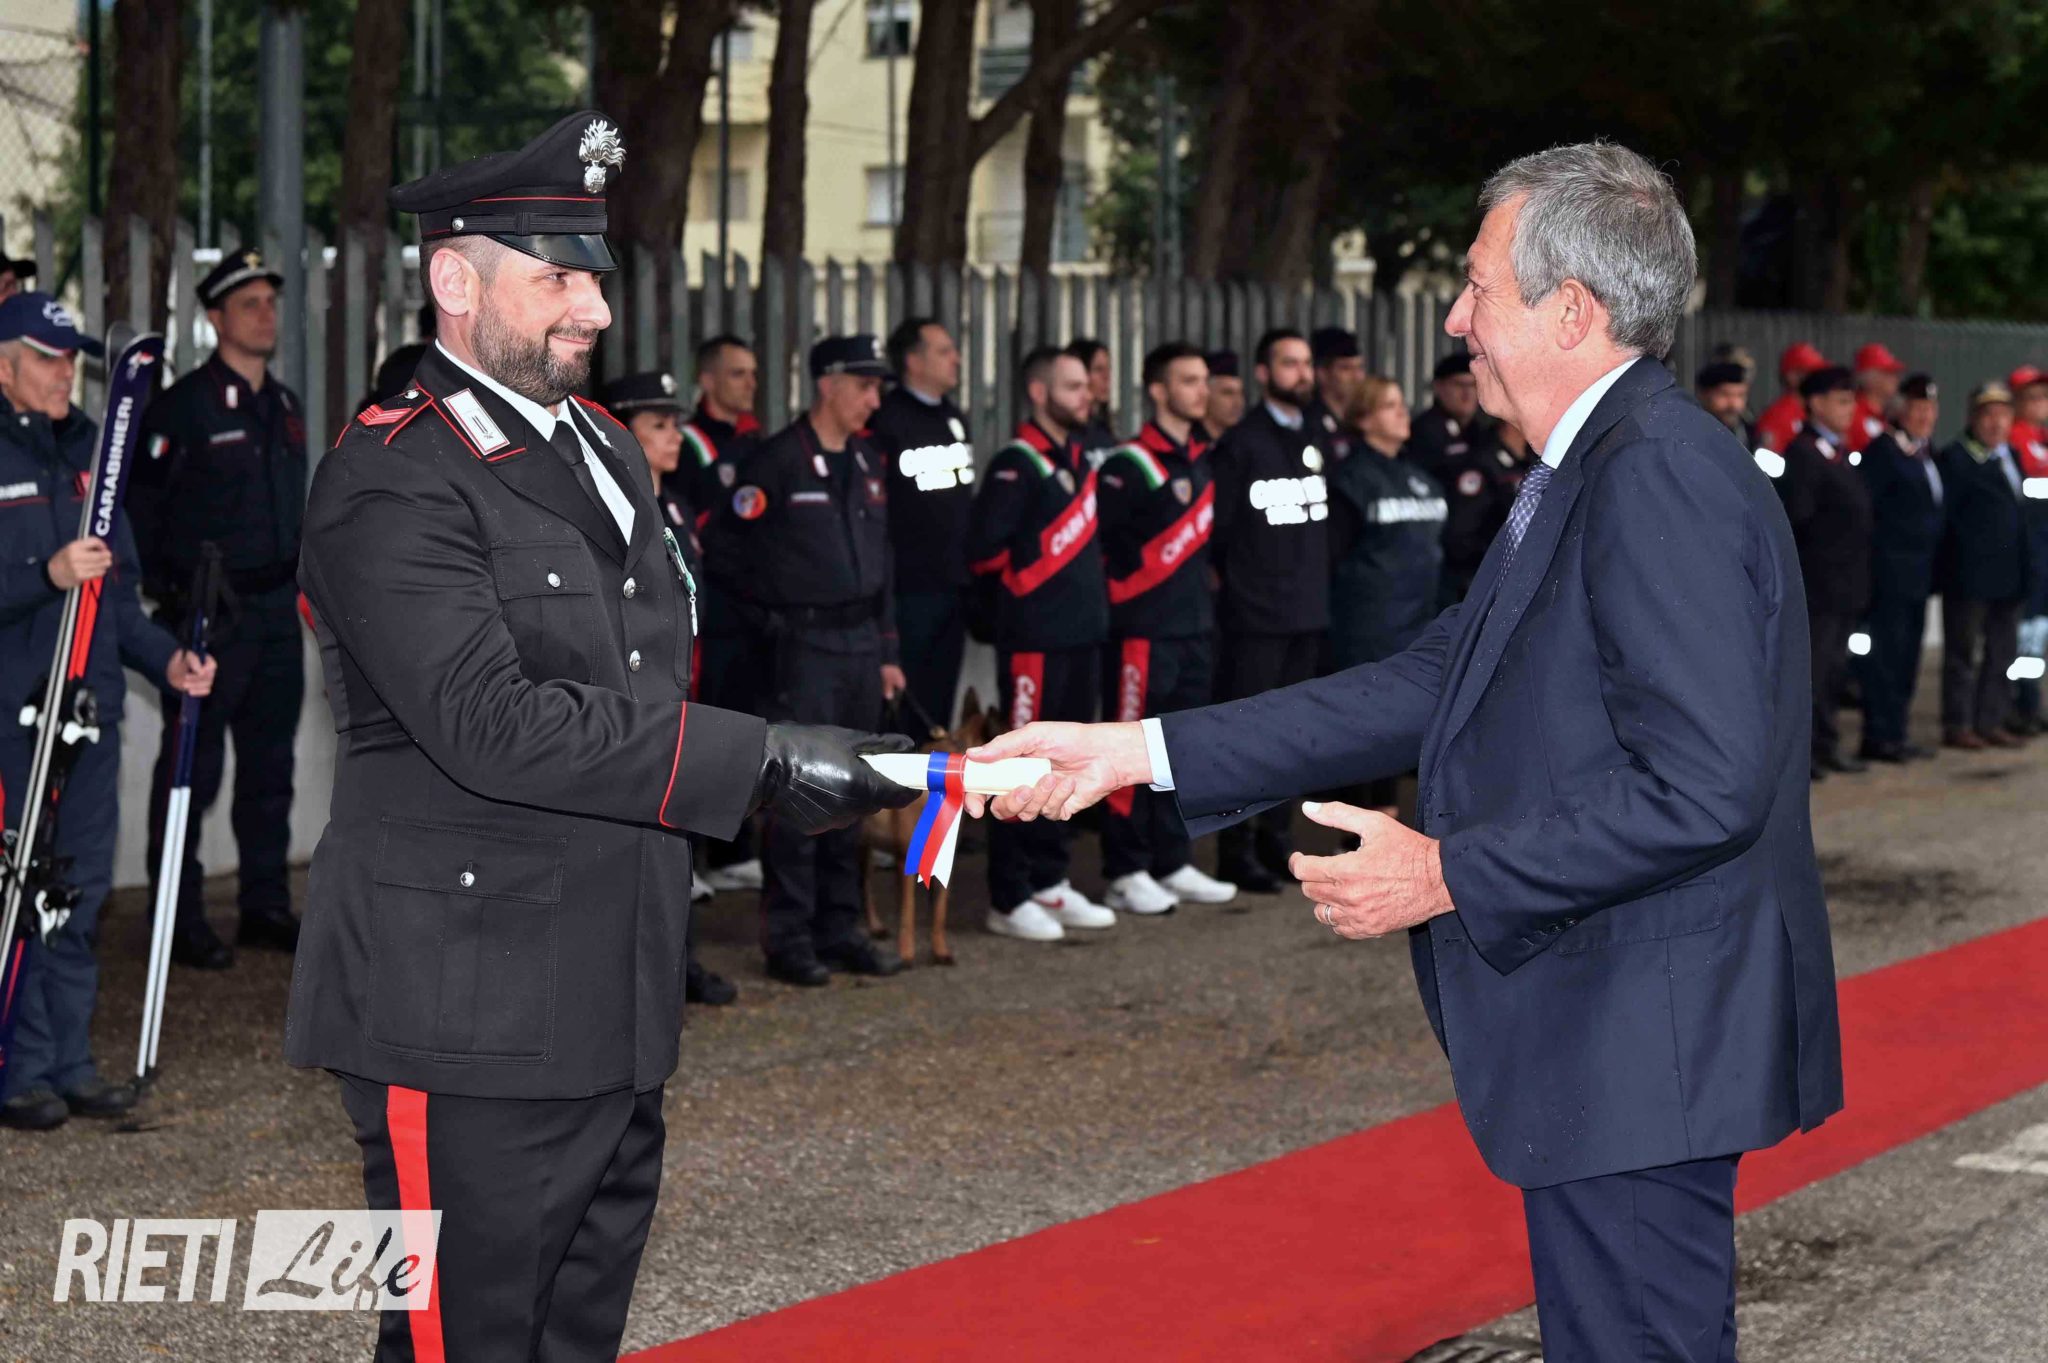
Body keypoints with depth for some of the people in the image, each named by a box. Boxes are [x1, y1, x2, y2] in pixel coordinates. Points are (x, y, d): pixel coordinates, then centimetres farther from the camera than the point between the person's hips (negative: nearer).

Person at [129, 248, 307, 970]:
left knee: (269, 766, 13)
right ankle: (180, 919, 2)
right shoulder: (184, 406, -10)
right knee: (192, 769, -3)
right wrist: (166, 593, -12)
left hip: (276, 611, 7)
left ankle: (266, 906, 22)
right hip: (208, 612, -7)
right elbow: (135, 501, -12)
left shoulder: (286, 407, 14)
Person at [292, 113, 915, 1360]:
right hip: (470, 1028, -9)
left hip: (615, 1020, 9)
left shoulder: (607, 452, 16)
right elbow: (495, 723, -24)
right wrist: (763, 761, -25)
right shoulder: (393, 483, -13)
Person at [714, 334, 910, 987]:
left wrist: (886, 652, 16)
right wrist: (778, 612, -2)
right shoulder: (776, 462, -10)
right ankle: (788, 937, -1)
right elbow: (734, 547, -10)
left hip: (860, 643, 7)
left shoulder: (868, 464, 13)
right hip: (803, 645, -7)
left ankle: (840, 928, 17)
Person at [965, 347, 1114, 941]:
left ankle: (1050, 883, 22)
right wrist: (1021, 588, -6)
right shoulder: (1017, 464, -13)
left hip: (1082, 633, 9)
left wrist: (1089, 594, 13)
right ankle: (1008, 899, 1)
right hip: (1034, 639, -9)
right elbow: (984, 545, -20)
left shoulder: (1080, 458, 14)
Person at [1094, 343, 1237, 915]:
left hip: (1194, 630, 8)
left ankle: (1174, 864, 20)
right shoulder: (1130, 465, -12)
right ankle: (1126, 873, 2)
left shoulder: (1202, 462, 13)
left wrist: (1204, 595, 15)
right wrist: (1117, 592, -8)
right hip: (1142, 631, -8)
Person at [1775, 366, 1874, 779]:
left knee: (1834, 668, 14)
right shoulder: (1803, 453, -13)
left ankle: (1826, 745, 21)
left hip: (1846, 585, 9)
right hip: (1818, 584, -9)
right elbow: (1797, 518, -18)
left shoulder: (1842, 453, 16)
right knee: (1814, 665, -7)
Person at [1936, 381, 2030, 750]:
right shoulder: (1955, 459, -7)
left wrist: (2023, 571, 13)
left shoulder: (2010, 457, 15)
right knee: (1963, 653, -1)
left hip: (2008, 577, 7)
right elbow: (1942, 513, -10)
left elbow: (2018, 514, 19)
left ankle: (1990, 722, 16)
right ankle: (1957, 725, 3)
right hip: (1968, 577, -7)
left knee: (2002, 653, 10)